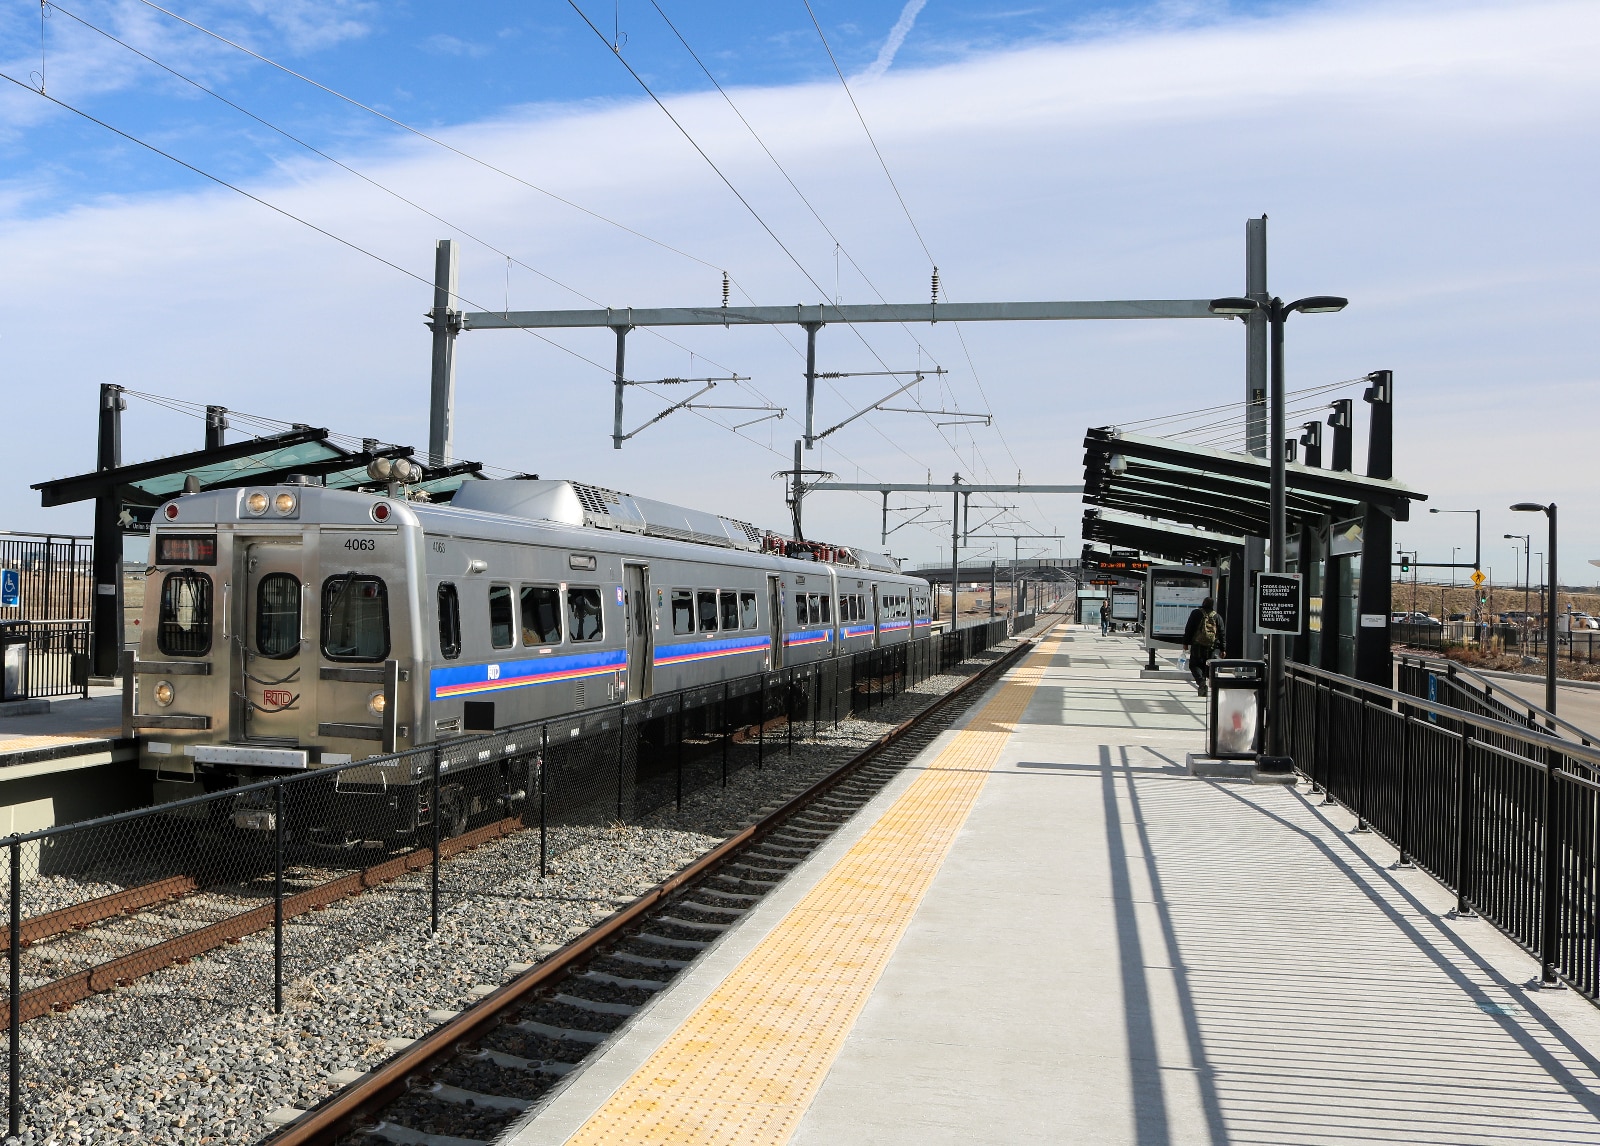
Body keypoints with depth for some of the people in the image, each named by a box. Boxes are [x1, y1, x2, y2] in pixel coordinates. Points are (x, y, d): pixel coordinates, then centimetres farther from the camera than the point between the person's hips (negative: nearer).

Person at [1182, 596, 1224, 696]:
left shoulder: (1196, 613, 3)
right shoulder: (1217, 617, 10)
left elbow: (1188, 629, 0)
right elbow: (1221, 633, 9)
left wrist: (1185, 643, 4)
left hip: (1198, 644, -3)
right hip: (1211, 646, 3)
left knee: (1194, 665, 2)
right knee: (1206, 666, 11)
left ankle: (1201, 682, -21)